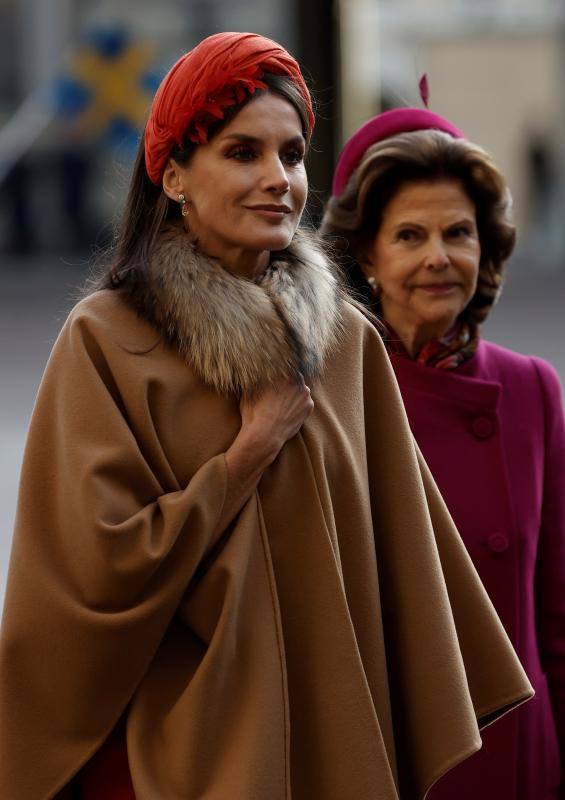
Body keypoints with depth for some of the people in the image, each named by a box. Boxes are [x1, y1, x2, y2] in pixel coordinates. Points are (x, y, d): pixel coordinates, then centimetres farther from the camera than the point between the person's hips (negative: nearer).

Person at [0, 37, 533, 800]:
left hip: (338, 737, 4)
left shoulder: (350, 342, 3)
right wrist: (253, 451, -13)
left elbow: (402, 552, 5)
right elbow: (102, 568, -15)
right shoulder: (105, 342, -9)